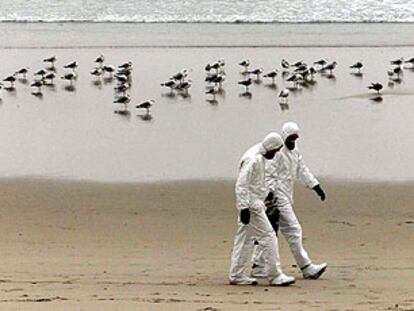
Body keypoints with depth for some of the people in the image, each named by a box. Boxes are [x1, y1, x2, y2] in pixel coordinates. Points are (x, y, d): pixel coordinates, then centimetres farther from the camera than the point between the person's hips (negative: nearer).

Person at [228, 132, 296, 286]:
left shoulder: (259, 158, 14)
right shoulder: (252, 160, -18)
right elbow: (241, 185, -22)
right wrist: (244, 208, -25)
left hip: (254, 204, 10)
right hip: (252, 206, -10)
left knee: (245, 239, 11)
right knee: (268, 237, -8)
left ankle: (237, 275, 15)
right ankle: (274, 275, -5)